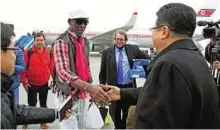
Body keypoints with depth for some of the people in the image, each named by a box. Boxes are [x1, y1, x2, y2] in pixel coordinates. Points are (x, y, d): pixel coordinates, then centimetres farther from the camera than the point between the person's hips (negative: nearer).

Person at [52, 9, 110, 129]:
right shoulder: (61, 42, -16)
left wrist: (91, 90, 12)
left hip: (83, 95, 7)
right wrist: (90, 87, -42)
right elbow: (63, 72, -29)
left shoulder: (85, 41, 9)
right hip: (67, 96, -7)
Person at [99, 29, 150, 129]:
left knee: (128, 115, 11)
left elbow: (147, 59, 12)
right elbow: (102, 73, 4)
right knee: (115, 115, 11)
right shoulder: (107, 52, 1)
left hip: (129, 87, 1)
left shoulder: (133, 49, 2)